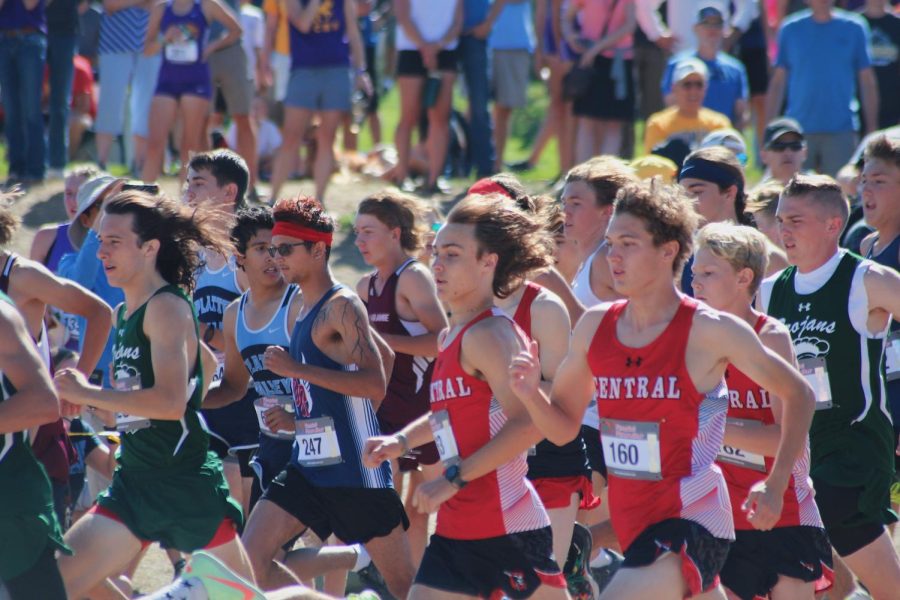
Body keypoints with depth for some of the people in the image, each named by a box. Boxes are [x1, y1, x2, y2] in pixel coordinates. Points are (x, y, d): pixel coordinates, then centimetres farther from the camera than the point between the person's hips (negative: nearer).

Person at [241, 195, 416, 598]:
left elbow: (375, 384, -24)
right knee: (252, 558, -4)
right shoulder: (304, 309, 15)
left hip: (355, 469, -9)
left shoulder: (342, 306, -13)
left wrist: (296, 369, -25)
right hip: (308, 465, 9)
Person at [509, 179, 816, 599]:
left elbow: (797, 394, 0)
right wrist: (531, 395, -9)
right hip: (631, 522, 7)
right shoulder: (594, 327, 4)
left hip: (691, 524, -7)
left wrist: (775, 487, -7)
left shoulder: (708, 331, -11)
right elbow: (564, 428, 13)